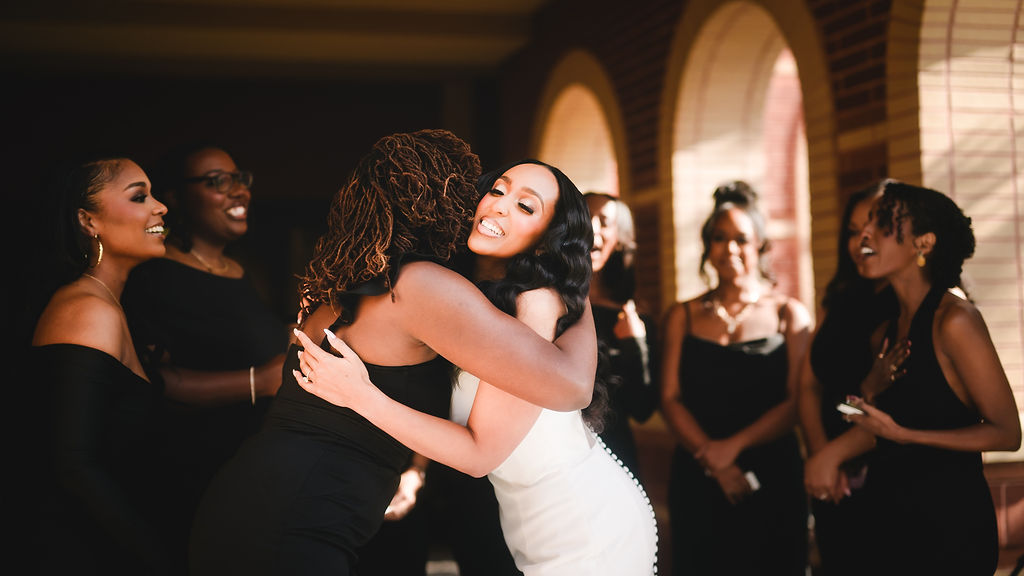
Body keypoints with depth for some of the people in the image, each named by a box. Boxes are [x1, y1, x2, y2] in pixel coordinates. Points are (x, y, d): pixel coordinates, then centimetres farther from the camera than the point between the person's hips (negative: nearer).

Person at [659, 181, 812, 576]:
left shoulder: (789, 315, 4)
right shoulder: (683, 317, 9)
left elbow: (796, 403, -4)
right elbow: (671, 399, 1)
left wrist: (733, 445, -16)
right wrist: (715, 463, -13)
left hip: (772, 478, -1)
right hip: (696, 480, 1)